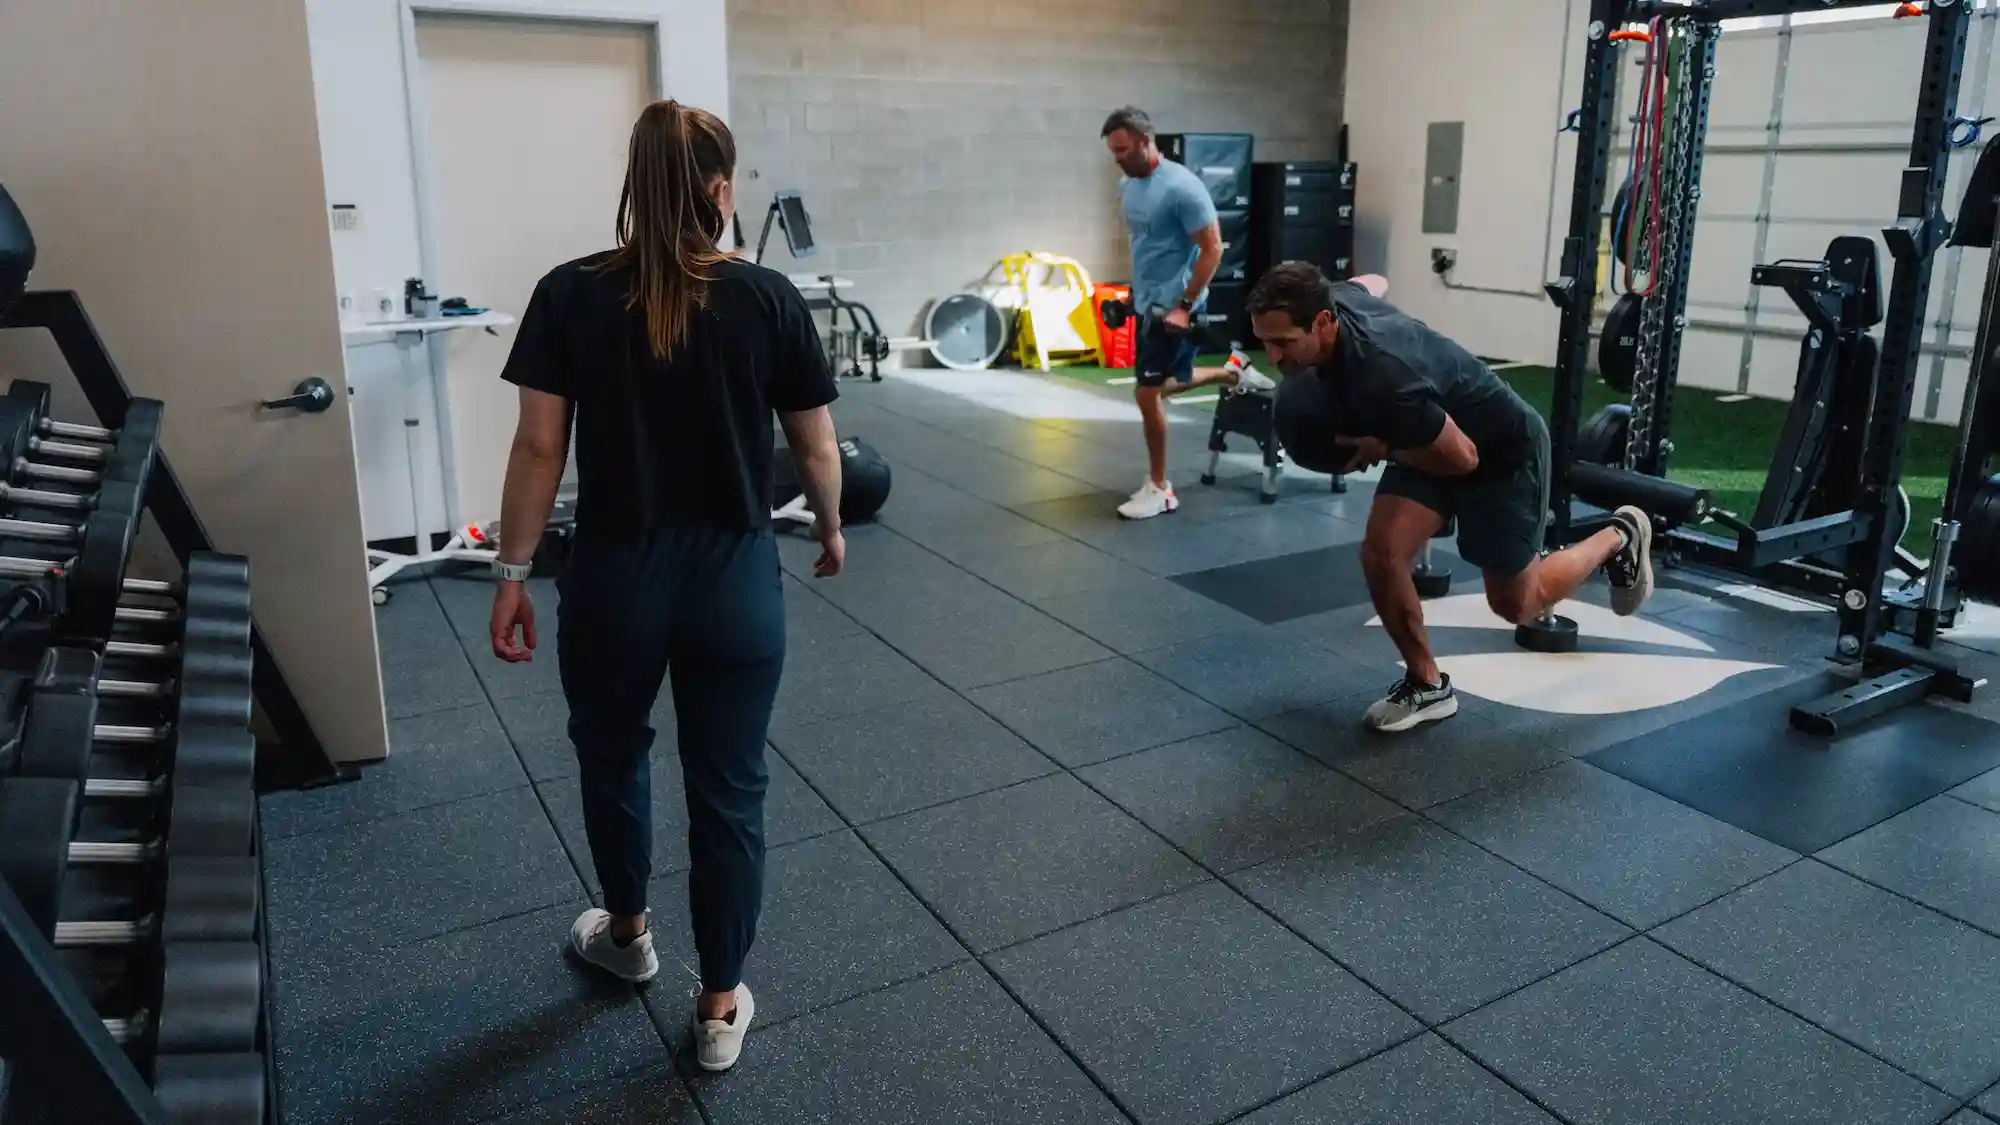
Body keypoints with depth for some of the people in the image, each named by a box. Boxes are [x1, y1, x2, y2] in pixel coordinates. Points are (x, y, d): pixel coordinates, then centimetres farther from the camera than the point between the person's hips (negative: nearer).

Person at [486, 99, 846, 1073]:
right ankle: (721, 1007, 25)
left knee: (611, 756, 26)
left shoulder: (570, 295, -6)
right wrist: (831, 532, 17)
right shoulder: (769, 299, -7)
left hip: (614, 578, 1)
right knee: (730, 789, 12)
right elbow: (815, 448, -1)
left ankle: (627, 935, 48)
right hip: (735, 583, 0)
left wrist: (512, 571, 3)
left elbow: (539, 448, -6)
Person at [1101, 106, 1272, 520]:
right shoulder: (1127, 186, 5)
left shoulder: (1182, 187, -21)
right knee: (1168, 384, 20)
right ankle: (1236, 376, 45)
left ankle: (1159, 489, 5)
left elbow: (1212, 249, -20)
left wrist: (1184, 306, -22)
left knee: (1147, 394, -8)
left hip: (1173, 306, -9)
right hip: (1146, 303, 9)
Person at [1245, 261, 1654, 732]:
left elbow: (1463, 458, -30)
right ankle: (1428, 686, 6)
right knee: (1380, 553, -12)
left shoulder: (1382, 378, -43)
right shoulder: (1330, 299, -19)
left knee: (1515, 603, 9)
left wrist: (1381, 449, -18)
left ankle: (1620, 538, 35)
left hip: (1504, 450, -7)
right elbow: (1373, 282, 8)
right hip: (1434, 436, 7)